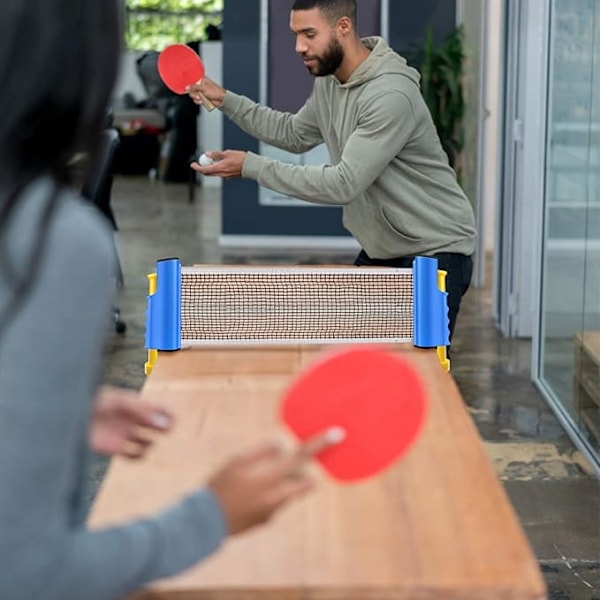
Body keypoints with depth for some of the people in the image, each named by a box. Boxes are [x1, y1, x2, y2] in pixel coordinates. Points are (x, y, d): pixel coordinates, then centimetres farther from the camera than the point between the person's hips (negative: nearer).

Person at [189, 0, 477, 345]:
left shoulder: (391, 95, -28)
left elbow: (344, 184, -31)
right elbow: (295, 134, 20)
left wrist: (251, 167, -27)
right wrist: (226, 100, 10)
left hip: (436, 252, -9)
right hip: (381, 250, 9)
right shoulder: (329, 81, 2)